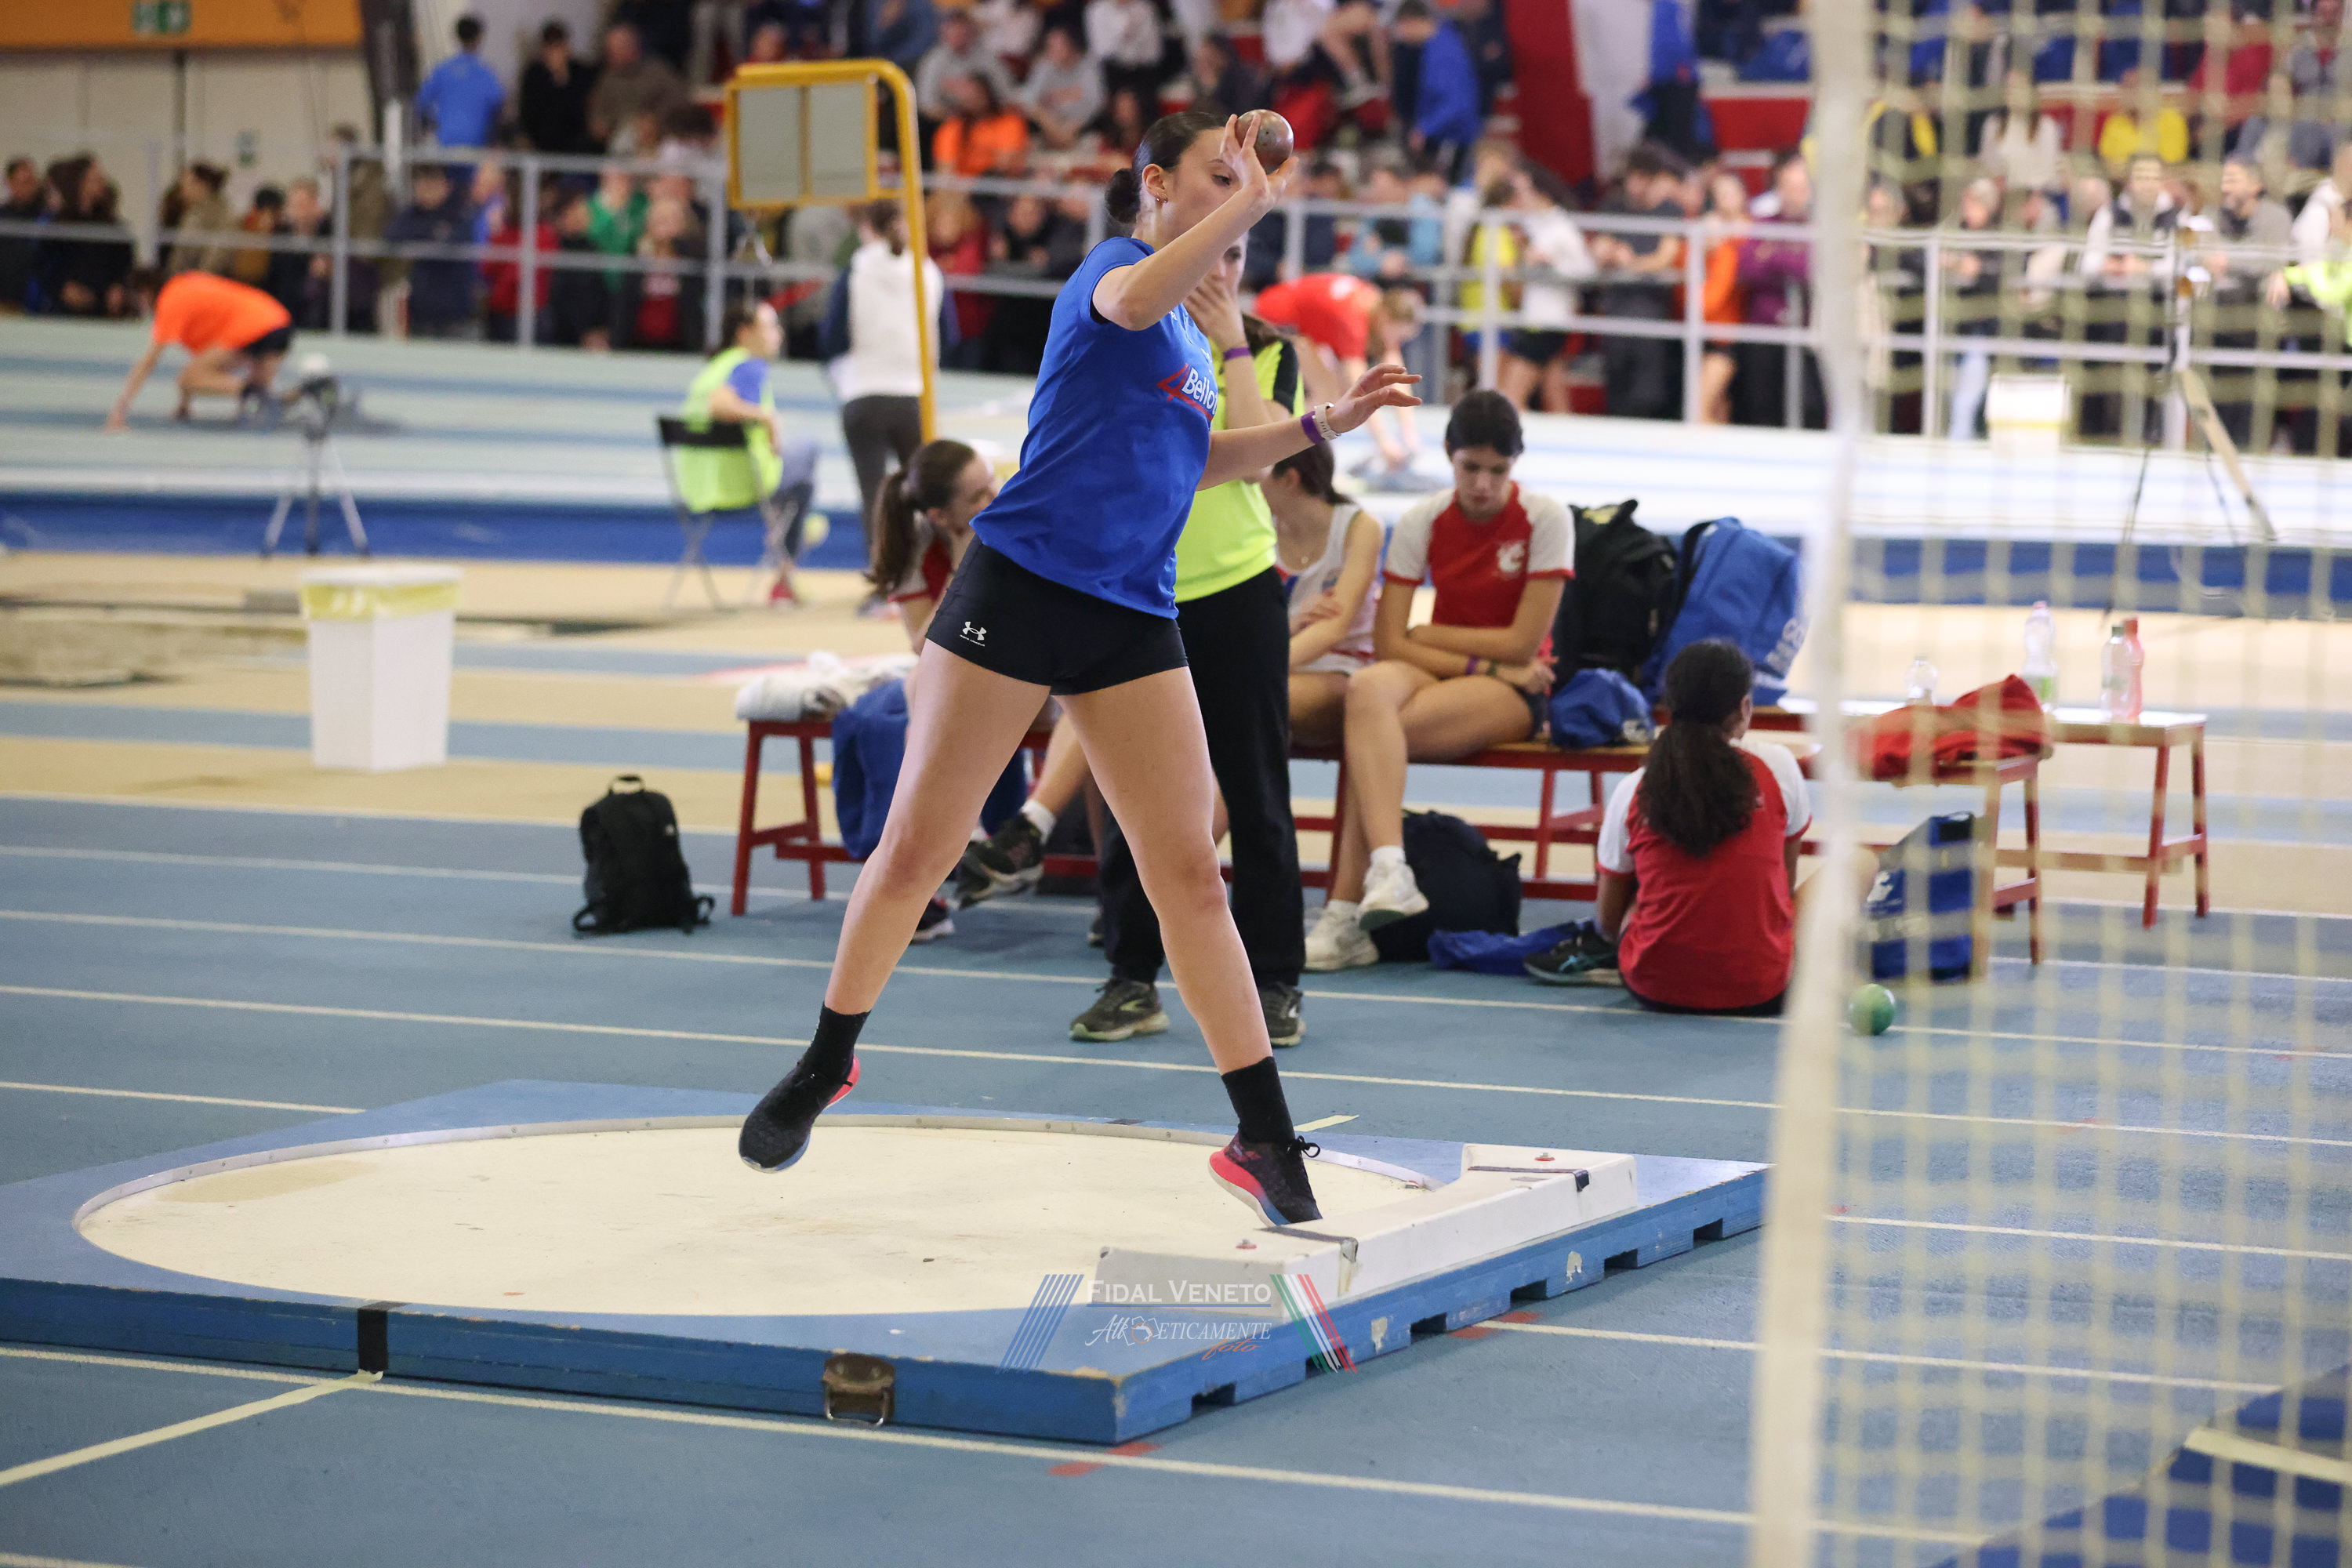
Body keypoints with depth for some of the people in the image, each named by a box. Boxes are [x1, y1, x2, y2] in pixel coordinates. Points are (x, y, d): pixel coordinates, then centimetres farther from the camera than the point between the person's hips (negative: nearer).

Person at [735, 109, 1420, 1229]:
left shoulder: (1197, 333, 18)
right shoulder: (1109, 266, -5)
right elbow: (1135, 301, -32)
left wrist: (1322, 424, 24)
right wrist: (1249, 204, -32)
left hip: (1130, 623, 6)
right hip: (1019, 588, -6)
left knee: (1187, 871, 0)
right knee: (917, 846, 1)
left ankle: (1264, 1137, 0)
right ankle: (825, 1064, 20)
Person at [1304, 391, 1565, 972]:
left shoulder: (1545, 520, -6)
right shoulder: (1423, 522, 2)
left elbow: (1522, 644, -11)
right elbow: (1389, 643, -5)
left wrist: (1430, 634, -7)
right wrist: (1481, 664, -14)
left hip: (1513, 693, -3)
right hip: (1438, 676, 3)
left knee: (1372, 732, -33)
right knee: (1368, 689, -36)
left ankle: (1346, 915, -37)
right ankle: (1387, 868, -50)